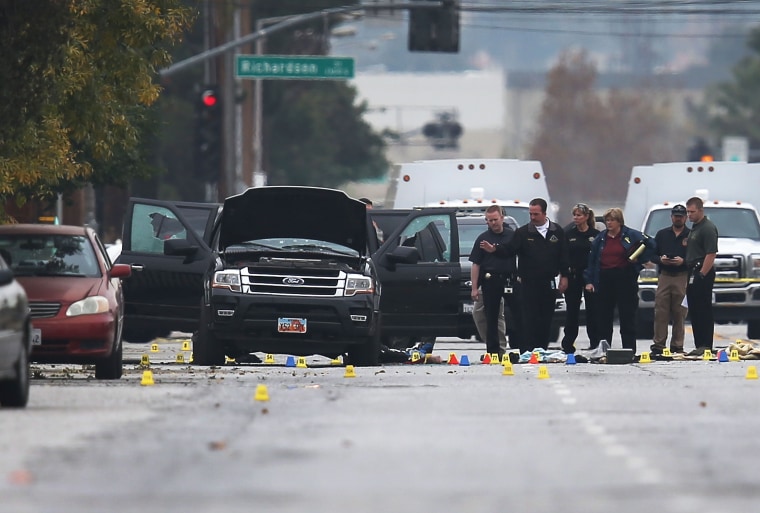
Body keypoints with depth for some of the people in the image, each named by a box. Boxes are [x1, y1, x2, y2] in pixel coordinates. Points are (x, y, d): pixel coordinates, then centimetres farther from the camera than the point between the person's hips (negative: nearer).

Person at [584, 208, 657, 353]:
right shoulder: (600, 239, 12)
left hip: (625, 279, -4)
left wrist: (639, 260, -3)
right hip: (604, 280, 4)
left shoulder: (631, 235, 1)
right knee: (603, 318, 4)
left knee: (627, 317, -1)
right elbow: (591, 261, 13)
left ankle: (629, 351, 1)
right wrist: (589, 281, 5)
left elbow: (651, 245, 4)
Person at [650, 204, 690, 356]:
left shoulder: (691, 235, 8)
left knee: (680, 313, -3)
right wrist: (660, 259, -6)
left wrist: (683, 261, -14)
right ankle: (658, 344, -4)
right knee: (661, 312, -5)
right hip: (664, 276, 2)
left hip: (682, 277, -2)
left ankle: (677, 346, 1)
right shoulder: (662, 235, 16)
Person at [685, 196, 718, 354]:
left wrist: (702, 274, -22)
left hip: (702, 274, -10)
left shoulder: (708, 228, -11)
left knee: (704, 312, -9)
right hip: (692, 275, 10)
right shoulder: (694, 227, 19)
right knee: (694, 311, 10)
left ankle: (706, 346, -10)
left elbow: (711, 254, -19)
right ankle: (699, 346, 13)